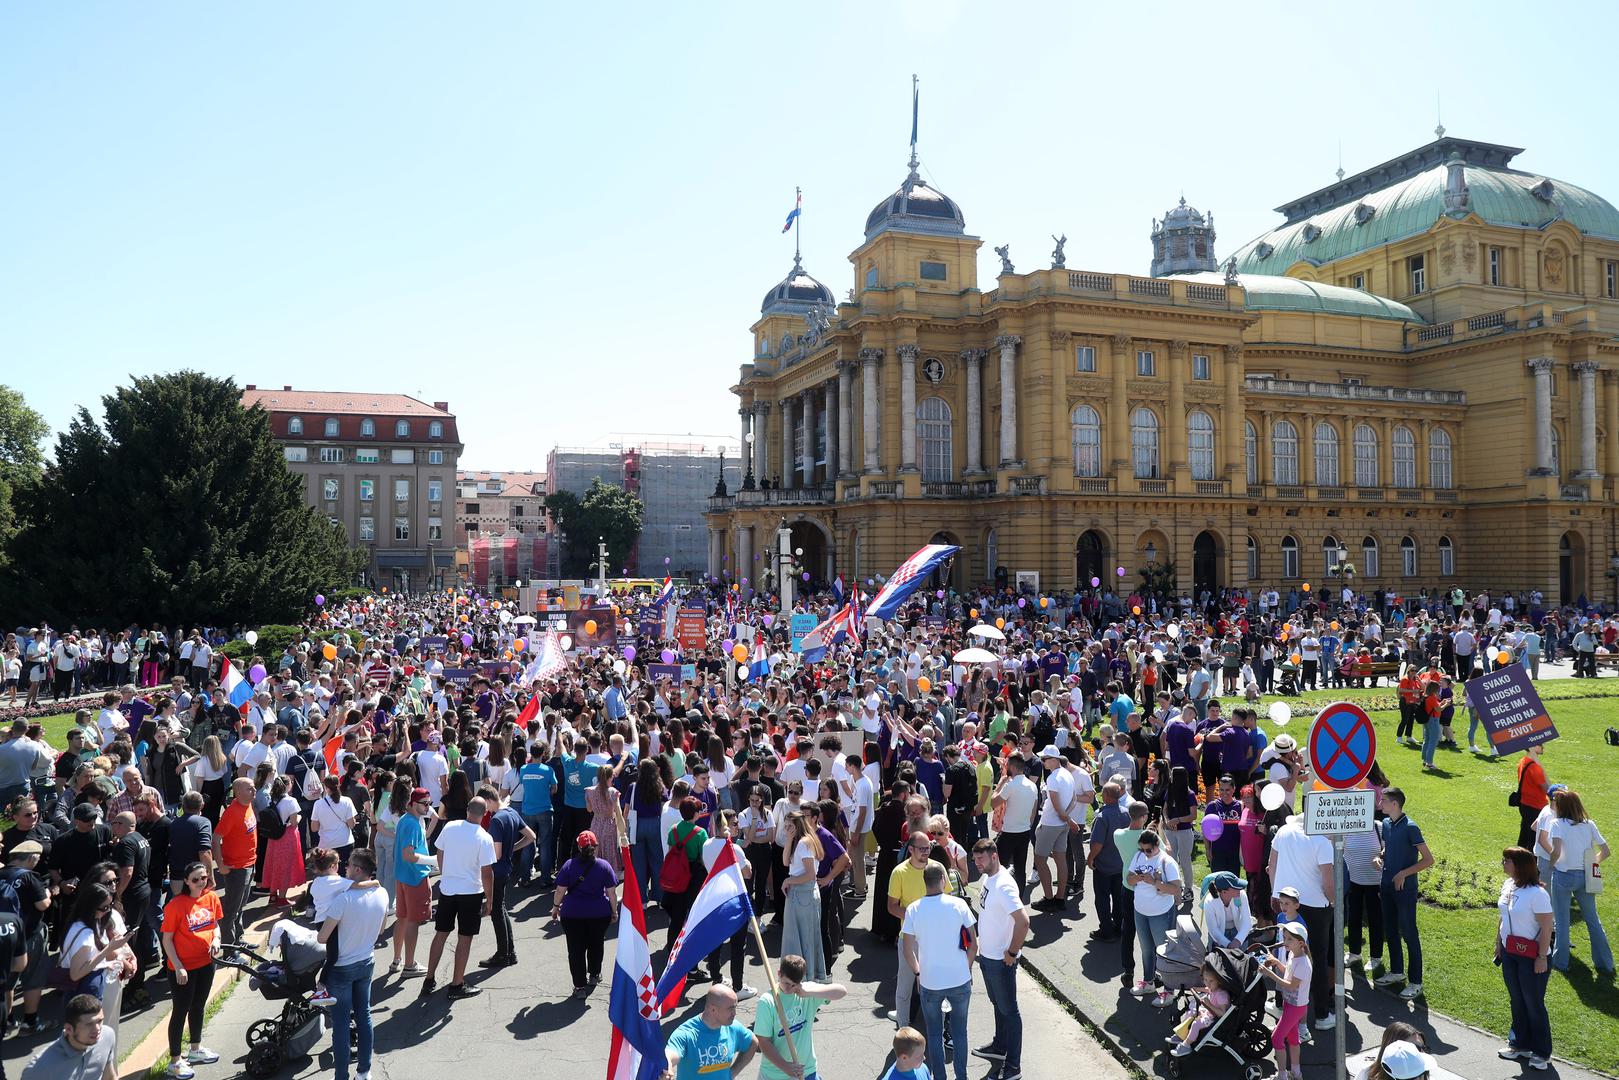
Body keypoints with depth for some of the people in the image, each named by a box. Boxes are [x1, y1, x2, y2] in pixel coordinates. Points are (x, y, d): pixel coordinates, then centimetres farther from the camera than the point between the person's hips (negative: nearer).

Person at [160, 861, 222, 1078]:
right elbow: (167, 939, -15)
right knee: (181, 1011, 4)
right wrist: (178, 967, -18)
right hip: (184, 967, -6)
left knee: (198, 1006, 21)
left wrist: (216, 940, -8)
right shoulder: (176, 905, -20)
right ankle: (175, 1061, 16)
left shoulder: (211, 898, -4)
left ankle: (196, 1050, 38)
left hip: (206, 962, 6)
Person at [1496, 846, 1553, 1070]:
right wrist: (1498, 943, 15)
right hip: (1509, 952, 7)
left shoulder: (1537, 893, -23)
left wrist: (1542, 957, -18)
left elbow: (1546, 928, -20)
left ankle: (1541, 1053, 21)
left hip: (1531, 957, -7)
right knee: (1516, 1001, 17)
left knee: (1534, 1004, 5)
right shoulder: (1508, 886, 1)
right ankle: (1520, 1044, 32)